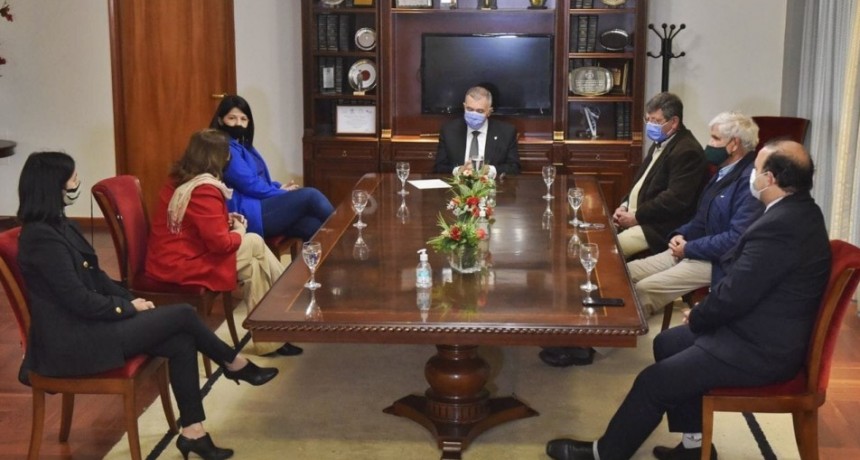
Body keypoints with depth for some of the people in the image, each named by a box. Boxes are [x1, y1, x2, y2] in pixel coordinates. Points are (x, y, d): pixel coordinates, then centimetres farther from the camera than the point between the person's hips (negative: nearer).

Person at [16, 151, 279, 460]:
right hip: (73, 341, -9)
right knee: (182, 315, -9)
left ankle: (192, 432, -1)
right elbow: (80, 300, -22)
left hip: (87, 325, 9)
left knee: (182, 343, -6)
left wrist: (132, 301, 2)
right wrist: (130, 307, -8)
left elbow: (94, 275, 16)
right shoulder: (41, 237, -21)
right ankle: (235, 365, 14)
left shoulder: (57, 224, 10)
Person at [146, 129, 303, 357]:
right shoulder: (204, 190, -21)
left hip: (170, 259, 9)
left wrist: (225, 220, 10)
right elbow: (220, 243, -22)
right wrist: (239, 232, -1)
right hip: (180, 267, -9)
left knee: (254, 254, 7)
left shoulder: (179, 181, 7)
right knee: (255, 244, -6)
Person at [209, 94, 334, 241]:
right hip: (249, 215, -9)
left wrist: (279, 187, 7)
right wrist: (282, 193, -3)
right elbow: (250, 185, -14)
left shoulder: (242, 145, 21)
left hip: (261, 205, 9)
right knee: (310, 195, -17)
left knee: (315, 227, -15)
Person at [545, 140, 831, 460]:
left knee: (654, 382, -5)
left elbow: (733, 295, -25)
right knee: (667, 343, 17)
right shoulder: (797, 210, 5)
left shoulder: (779, 226, -28)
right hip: (764, 329, 10)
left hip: (760, 349, -10)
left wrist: (696, 317, -5)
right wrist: (702, 314, 4)